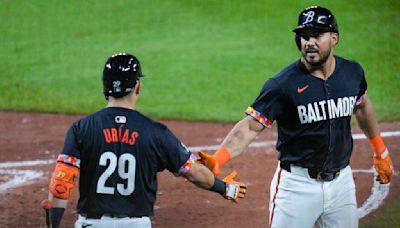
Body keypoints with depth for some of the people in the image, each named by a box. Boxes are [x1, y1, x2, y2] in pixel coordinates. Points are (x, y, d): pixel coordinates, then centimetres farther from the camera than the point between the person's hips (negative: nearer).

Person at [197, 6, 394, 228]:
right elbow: (250, 126, -19)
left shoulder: (351, 72, 2)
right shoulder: (283, 84, -14)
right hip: (297, 184, -5)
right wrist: (216, 159, -34)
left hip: (341, 182, 5)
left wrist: (380, 151, 31)